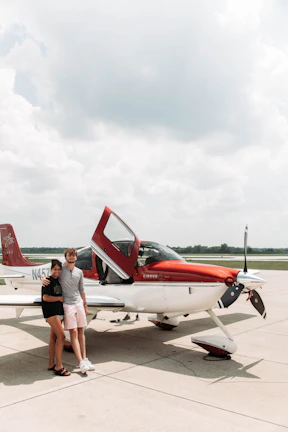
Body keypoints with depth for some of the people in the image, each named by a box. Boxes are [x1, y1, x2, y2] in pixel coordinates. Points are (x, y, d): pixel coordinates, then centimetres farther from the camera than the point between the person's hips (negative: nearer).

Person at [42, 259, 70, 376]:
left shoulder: (59, 280, 13)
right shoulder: (48, 281, -10)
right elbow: (45, 297, -18)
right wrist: (60, 298, -10)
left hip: (59, 312, 8)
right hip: (51, 312, -8)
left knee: (54, 337, 12)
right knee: (61, 335, -15)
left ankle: (51, 364, 20)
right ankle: (59, 367, -10)